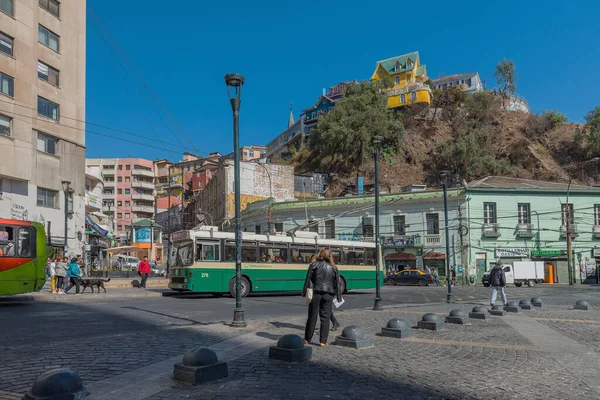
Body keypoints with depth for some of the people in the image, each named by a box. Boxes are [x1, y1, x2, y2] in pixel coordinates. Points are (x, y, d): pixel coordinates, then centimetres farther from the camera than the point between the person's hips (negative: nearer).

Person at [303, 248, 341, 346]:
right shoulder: (333, 268, 3)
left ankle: (307, 339, 17)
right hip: (328, 295, 0)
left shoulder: (314, 265, -3)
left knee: (312, 317, 8)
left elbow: (308, 280, -3)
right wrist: (338, 297, 11)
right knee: (325, 318, 5)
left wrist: (305, 293, 2)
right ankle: (323, 341, 3)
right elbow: (337, 284, 5)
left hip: (315, 293, 0)